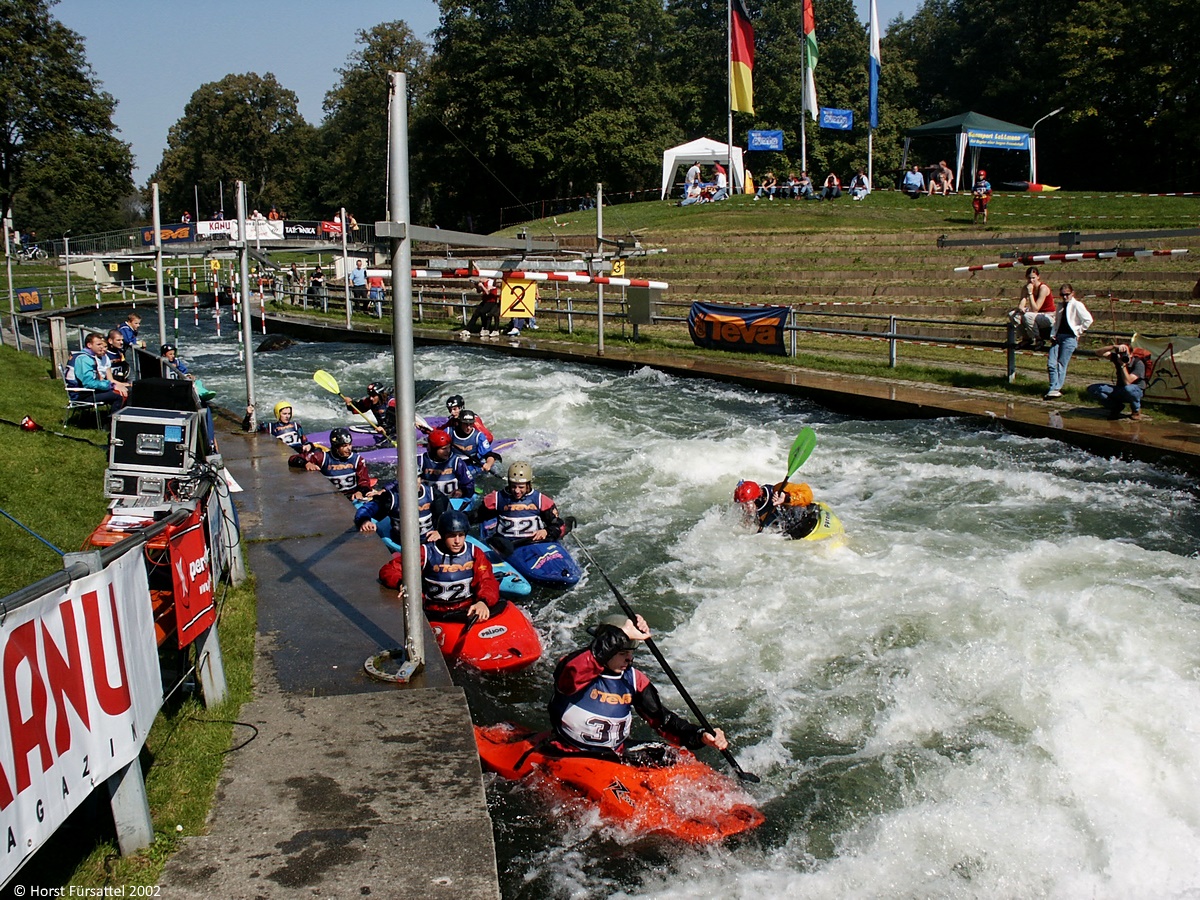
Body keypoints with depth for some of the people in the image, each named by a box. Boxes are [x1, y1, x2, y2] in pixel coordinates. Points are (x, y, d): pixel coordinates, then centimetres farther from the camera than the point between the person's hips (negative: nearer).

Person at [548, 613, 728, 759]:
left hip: (614, 759, 6)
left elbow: (662, 719, 7)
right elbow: (572, 671, -36)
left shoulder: (634, 680, 6)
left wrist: (700, 736, -10)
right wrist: (623, 634, -38)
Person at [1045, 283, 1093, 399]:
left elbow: (1088, 320, -9)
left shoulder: (1077, 305, -2)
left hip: (1069, 338, -7)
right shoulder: (1061, 306, 20)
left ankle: (1056, 389, -4)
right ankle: (1054, 388, -3)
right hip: (1058, 337, 7)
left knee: (1061, 364, -7)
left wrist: (1079, 332, -6)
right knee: (1051, 363, -5)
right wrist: (1052, 334, 11)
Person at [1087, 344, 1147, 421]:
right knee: (1092, 389, -17)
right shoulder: (1117, 358, -8)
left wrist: (1123, 365, -34)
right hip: (1120, 391, 5)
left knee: (1128, 389, -44)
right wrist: (1114, 346, -31)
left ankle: (1136, 411, -10)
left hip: (1136, 391, -5)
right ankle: (1116, 407, 3)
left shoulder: (1138, 363, -21)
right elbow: (1099, 353, -19)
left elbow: (1127, 382, -32)